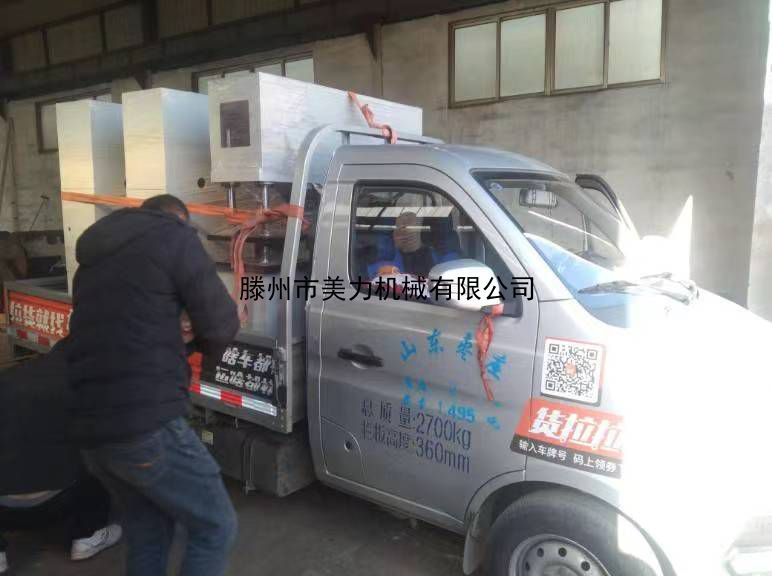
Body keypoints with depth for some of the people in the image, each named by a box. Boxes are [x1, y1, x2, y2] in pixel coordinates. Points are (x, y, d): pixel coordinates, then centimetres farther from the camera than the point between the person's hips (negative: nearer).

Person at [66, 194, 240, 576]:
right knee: (216, 527, 8)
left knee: (146, 532, 24)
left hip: (90, 430, 8)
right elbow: (219, 325, -4)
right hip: (146, 427, -8)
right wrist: (204, 346, 17)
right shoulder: (173, 235, -2)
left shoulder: (95, 256, 21)